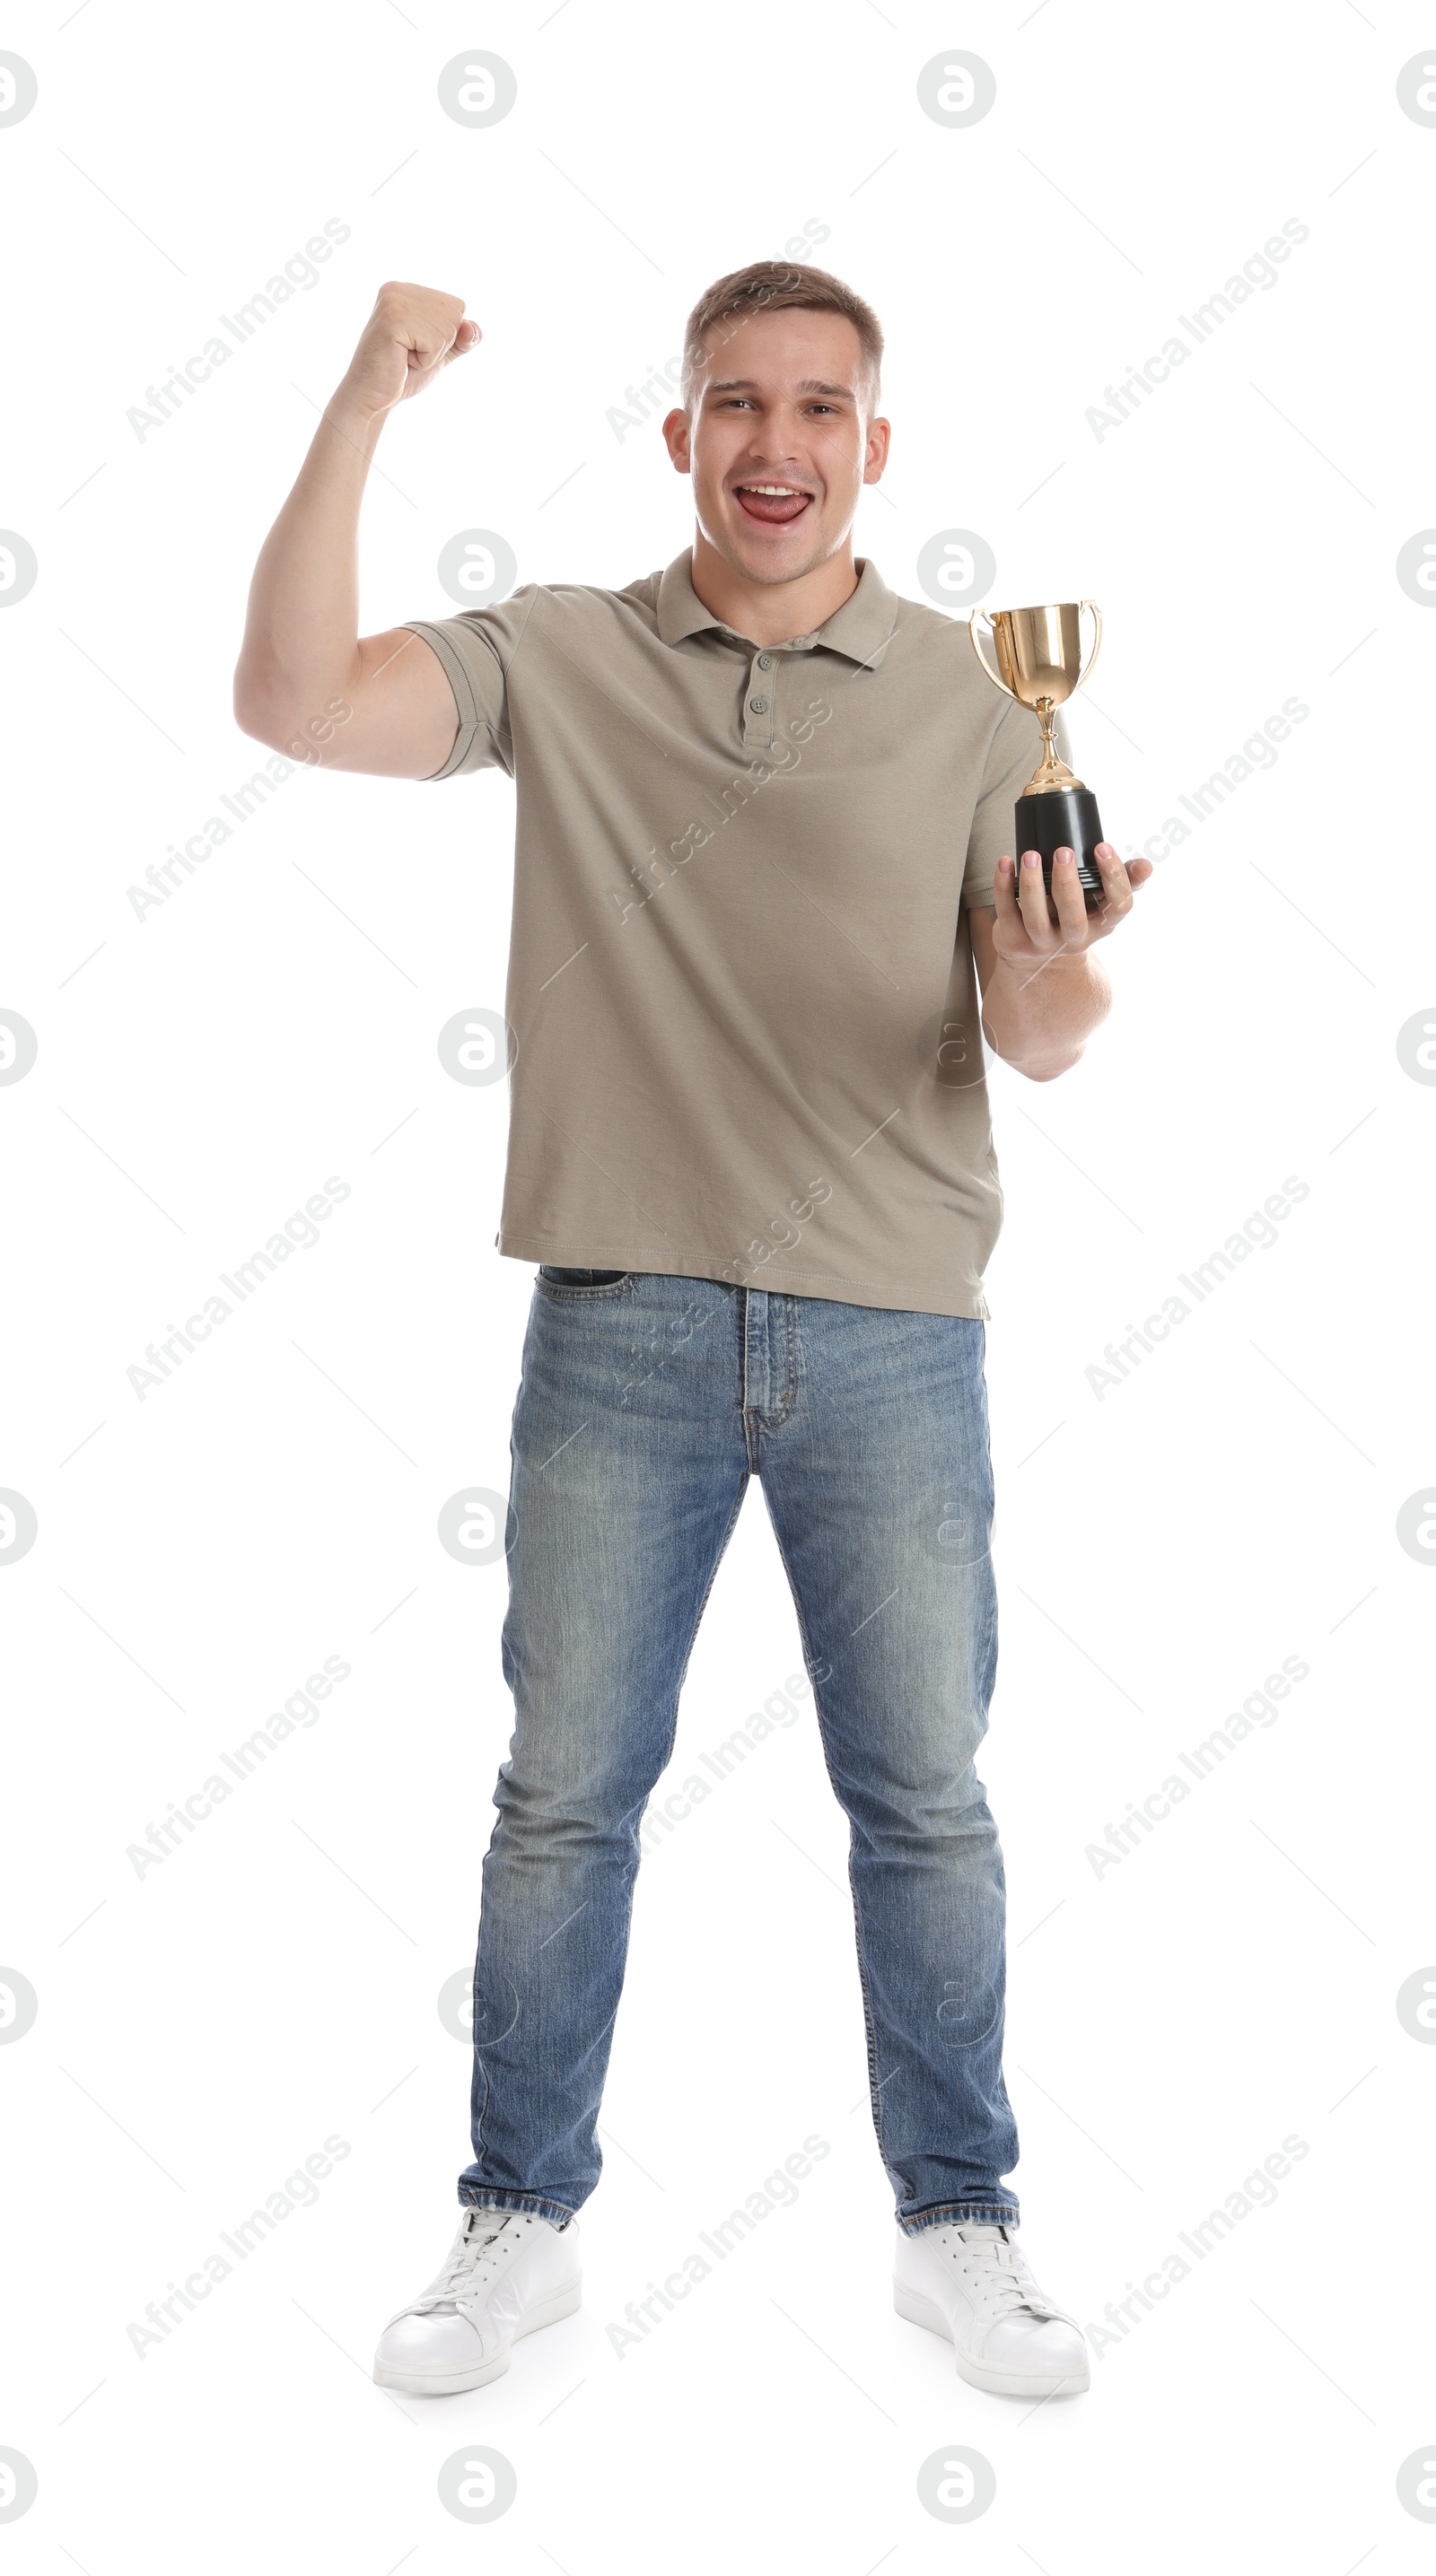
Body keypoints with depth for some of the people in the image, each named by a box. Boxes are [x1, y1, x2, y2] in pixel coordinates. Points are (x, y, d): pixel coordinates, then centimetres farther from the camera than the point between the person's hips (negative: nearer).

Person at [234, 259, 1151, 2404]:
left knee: (925, 1801, 9)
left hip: (891, 1333, 1)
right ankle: (522, 2225, 27)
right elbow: (297, 703, -12)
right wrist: (363, 410, -17)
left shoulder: (967, 694, 3)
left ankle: (960, 2227, 28)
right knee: (564, 1798, 9)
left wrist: (1064, 987, -24)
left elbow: (1030, 1037, -1)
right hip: (623, 1320, 0)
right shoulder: (562, 658, 3)